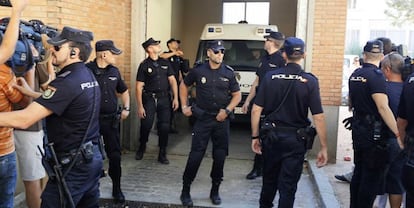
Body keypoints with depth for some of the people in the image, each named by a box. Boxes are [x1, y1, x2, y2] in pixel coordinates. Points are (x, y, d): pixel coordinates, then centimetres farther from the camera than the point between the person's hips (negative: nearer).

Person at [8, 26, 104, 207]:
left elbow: (24, 120, -24)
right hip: (92, 158, 9)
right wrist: (31, 93, 18)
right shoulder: (88, 76, 7)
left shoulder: (66, 82, -21)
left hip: (72, 166, -9)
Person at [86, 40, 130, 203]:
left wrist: (126, 108, 9)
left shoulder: (114, 71, 6)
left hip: (111, 119, 4)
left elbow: (124, 91, 22)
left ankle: (117, 189, 24)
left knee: (115, 156, 8)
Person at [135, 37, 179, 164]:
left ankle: (162, 155, 15)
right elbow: (139, 87, -4)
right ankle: (141, 148, 22)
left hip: (164, 98, 3)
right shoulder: (144, 65, -2)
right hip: (149, 98, -3)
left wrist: (175, 98, -1)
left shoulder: (165, 63, 9)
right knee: (146, 125, -7)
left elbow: (172, 80, 10)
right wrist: (140, 106, -10)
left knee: (164, 127, 2)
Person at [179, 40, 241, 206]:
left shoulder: (228, 73, 1)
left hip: (222, 120, 2)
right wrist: (184, 106, 6)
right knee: (196, 155, -5)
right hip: (202, 119, -2)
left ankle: (215, 191, 24)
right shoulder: (198, 71, -1)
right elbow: (184, 85, 13)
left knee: (220, 157, 7)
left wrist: (227, 110, -8)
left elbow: (237, 95, 6)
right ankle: (185, 191, 8)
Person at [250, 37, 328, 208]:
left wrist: (255, 136, 6)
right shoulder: (310, 81, -9)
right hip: (295, 139, -2)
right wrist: (324, 147, -4)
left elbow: (256, 110, -4)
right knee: (288, 186, 6)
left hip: (272, 136, 3)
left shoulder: (270, 77, -4)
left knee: (269, 180, 22)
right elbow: (318, 117, -11)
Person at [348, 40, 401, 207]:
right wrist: (398, 134, -25)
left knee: (359, 173, 18)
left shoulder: (355, 74, 7)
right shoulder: (376, 75, -17)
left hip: (358, 131, 8)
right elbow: (383, 107, -25)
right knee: (372, 178, 0)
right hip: (374, 134, -8)